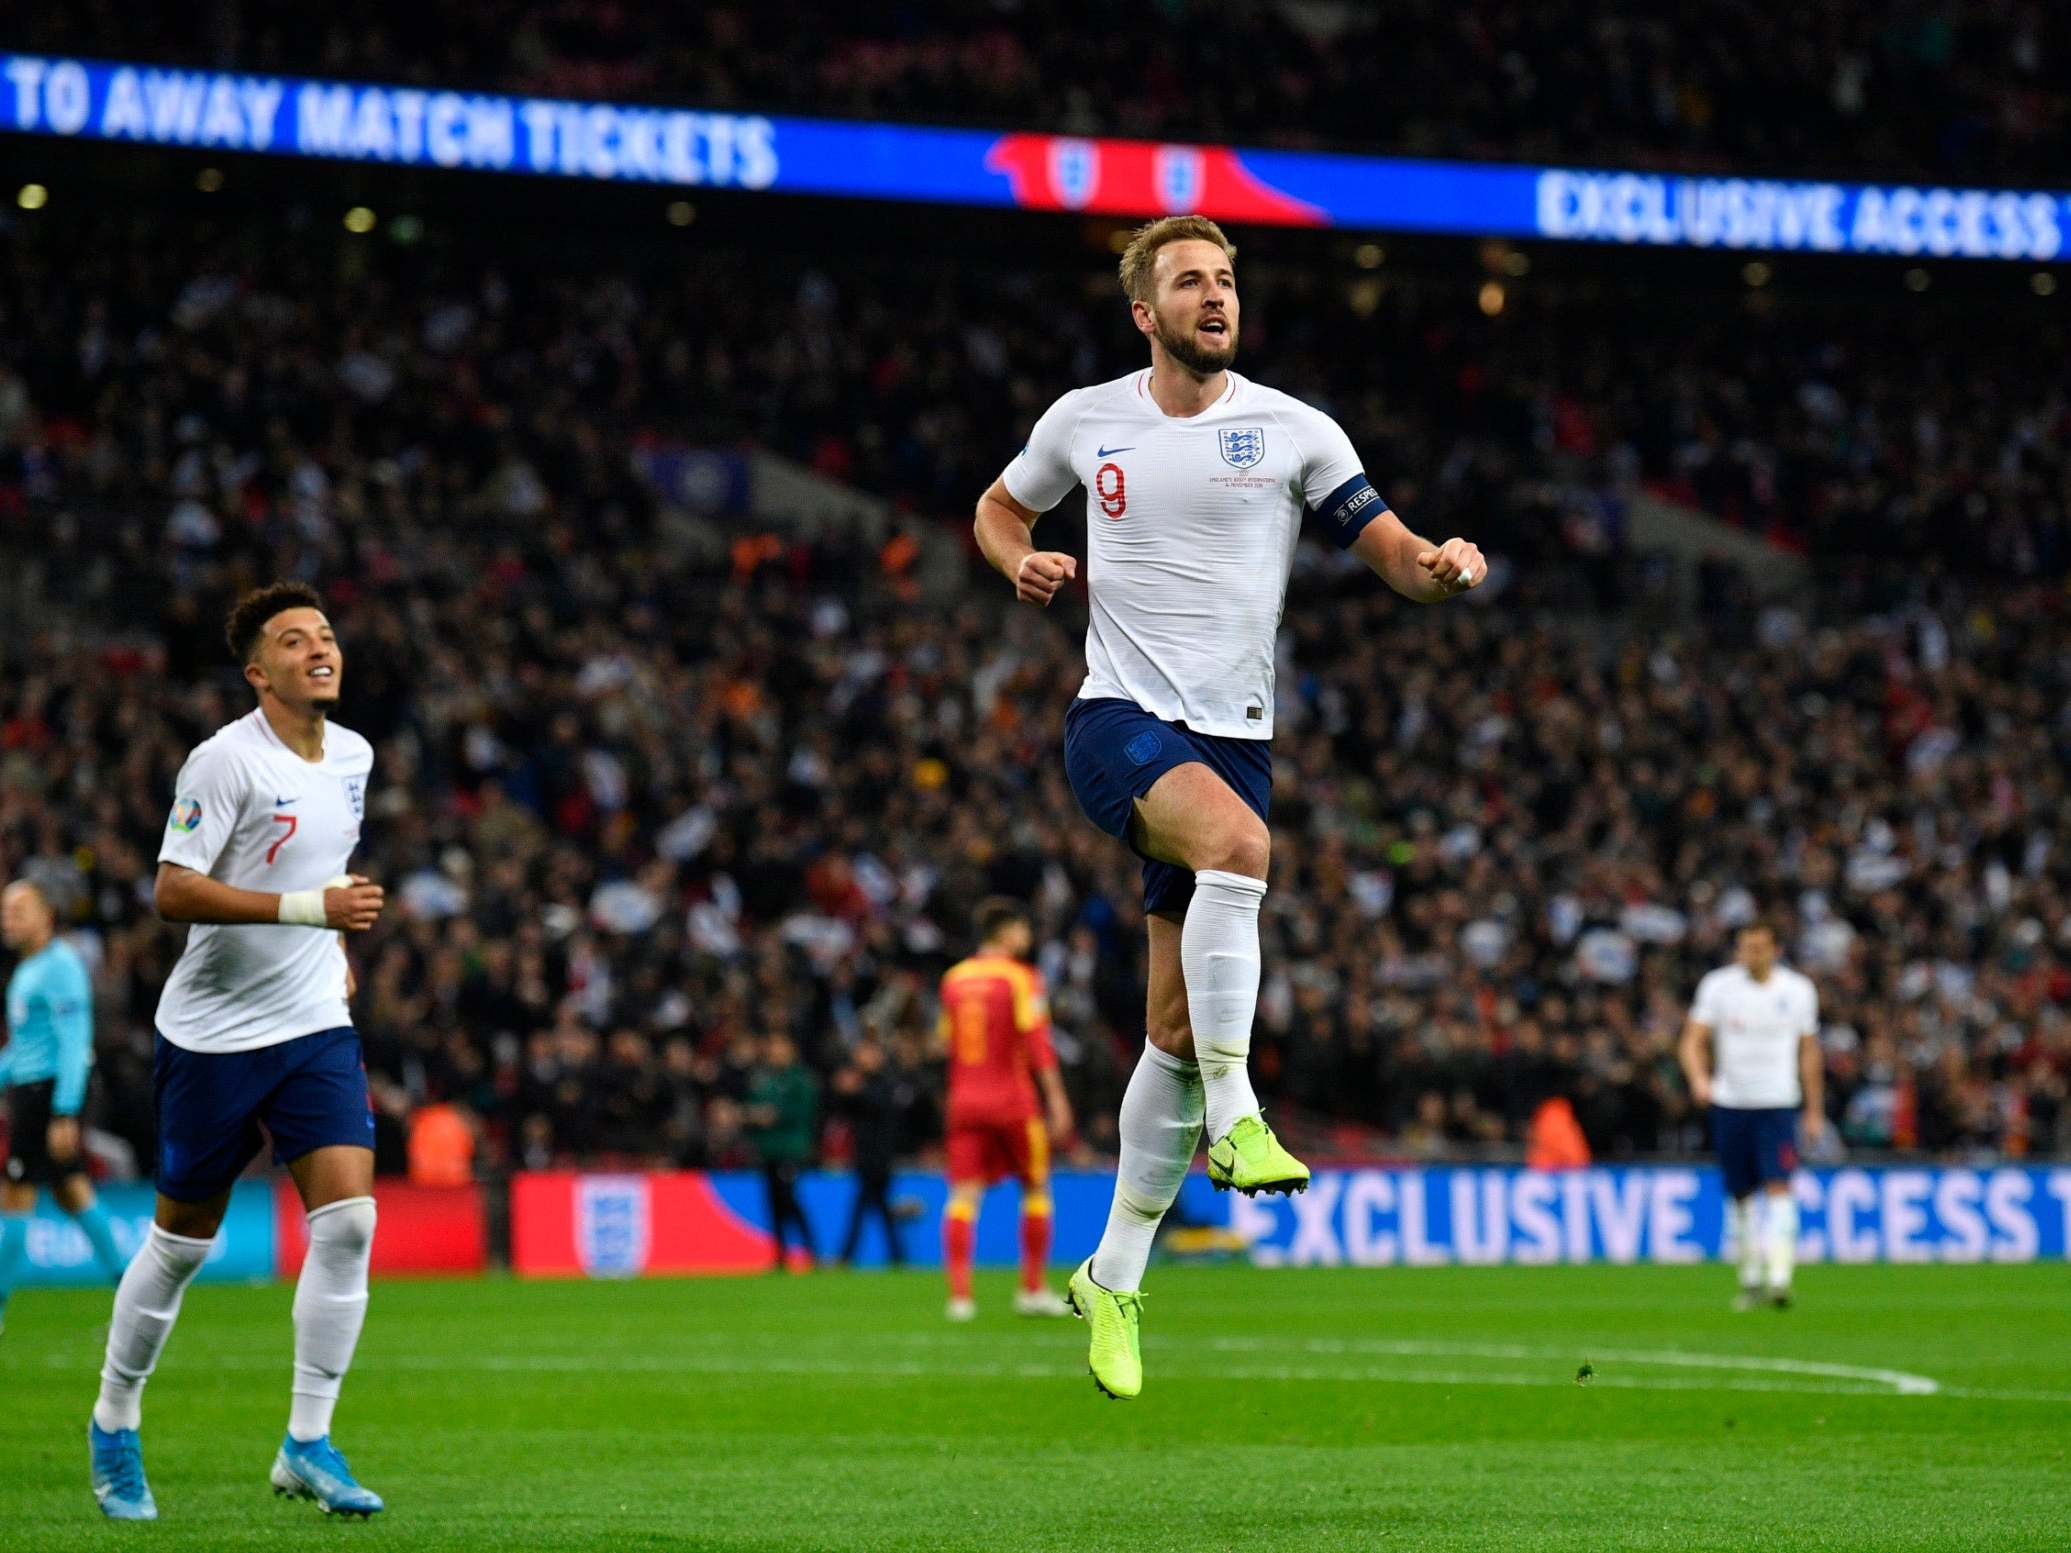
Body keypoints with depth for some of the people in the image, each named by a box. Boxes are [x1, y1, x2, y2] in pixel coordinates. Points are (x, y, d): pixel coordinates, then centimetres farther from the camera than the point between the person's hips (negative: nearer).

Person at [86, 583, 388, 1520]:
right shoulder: (225, 761, -15)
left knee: (348, 1217, -11)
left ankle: (307, 1444, -4)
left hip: (316, 1026, 5)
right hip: (213, 1035, -5)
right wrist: (310, 907, -26)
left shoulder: (353, 756, 7)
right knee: (183, 1238, 4)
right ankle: (114, 1425, 25)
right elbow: (173, 891, -21)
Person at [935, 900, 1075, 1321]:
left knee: (963, 1195, -1)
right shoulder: (1021, 978, -7)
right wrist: (1056, 1098, -10)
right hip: (1012, 1100, -4)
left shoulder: (953, 978, 8)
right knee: (1036, 1188, 12)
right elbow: (1036, 1041, -12)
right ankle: (1032, 1290, 14)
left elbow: (944, 1043, 14)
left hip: (964, 1097, 4)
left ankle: (959, 1294, -13)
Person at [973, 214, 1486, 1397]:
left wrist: (1443, 567, -22)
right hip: (1120, 721, -2)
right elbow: (1001, 506, 24)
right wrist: (1024, 561, 1)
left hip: (1233, 734, 2)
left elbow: (1393, 552, 2)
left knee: (1179, 1026, 4)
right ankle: (1234, 1120, -33)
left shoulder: (1291, 430, 3)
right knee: (1239, 842, -36)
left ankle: (1115, 1278, 18)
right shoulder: (1085, 421, 6)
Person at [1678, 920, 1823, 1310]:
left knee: (1779, 1190, -16)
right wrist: (1699, 1078, -23)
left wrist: (1814, 1110, 11)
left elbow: (1809, 1051, 11)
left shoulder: (1798, 990, 3)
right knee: (1740, 1196, 7)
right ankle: (1750, 1280, 19)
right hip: (1730, 1102, 1)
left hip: (1778, 1103, -1)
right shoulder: (1718, 985, 0)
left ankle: (1779, 1278, -23)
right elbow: (1694, 1040, -3)